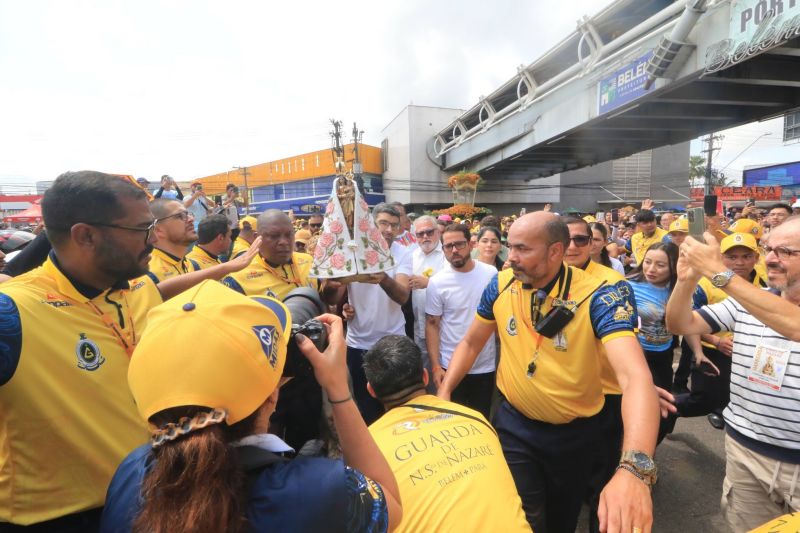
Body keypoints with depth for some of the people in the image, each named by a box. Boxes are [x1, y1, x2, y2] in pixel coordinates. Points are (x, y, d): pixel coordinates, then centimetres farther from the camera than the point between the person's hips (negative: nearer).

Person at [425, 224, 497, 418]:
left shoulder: (491, 274, -5)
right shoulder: (437, 282, -9)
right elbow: (432, 325, -5)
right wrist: (435, 365, -10)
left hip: (486, 366, 1)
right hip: (451, 367, -1)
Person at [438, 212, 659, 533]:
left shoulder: (596, 296, -25)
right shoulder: (501, 284, -13)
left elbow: (635, 376, -37)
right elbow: (471, 343, 1)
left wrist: (633, 467, -53)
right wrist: (443, 393, -9)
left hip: (574, 433, 0)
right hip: (514, 425, 1)